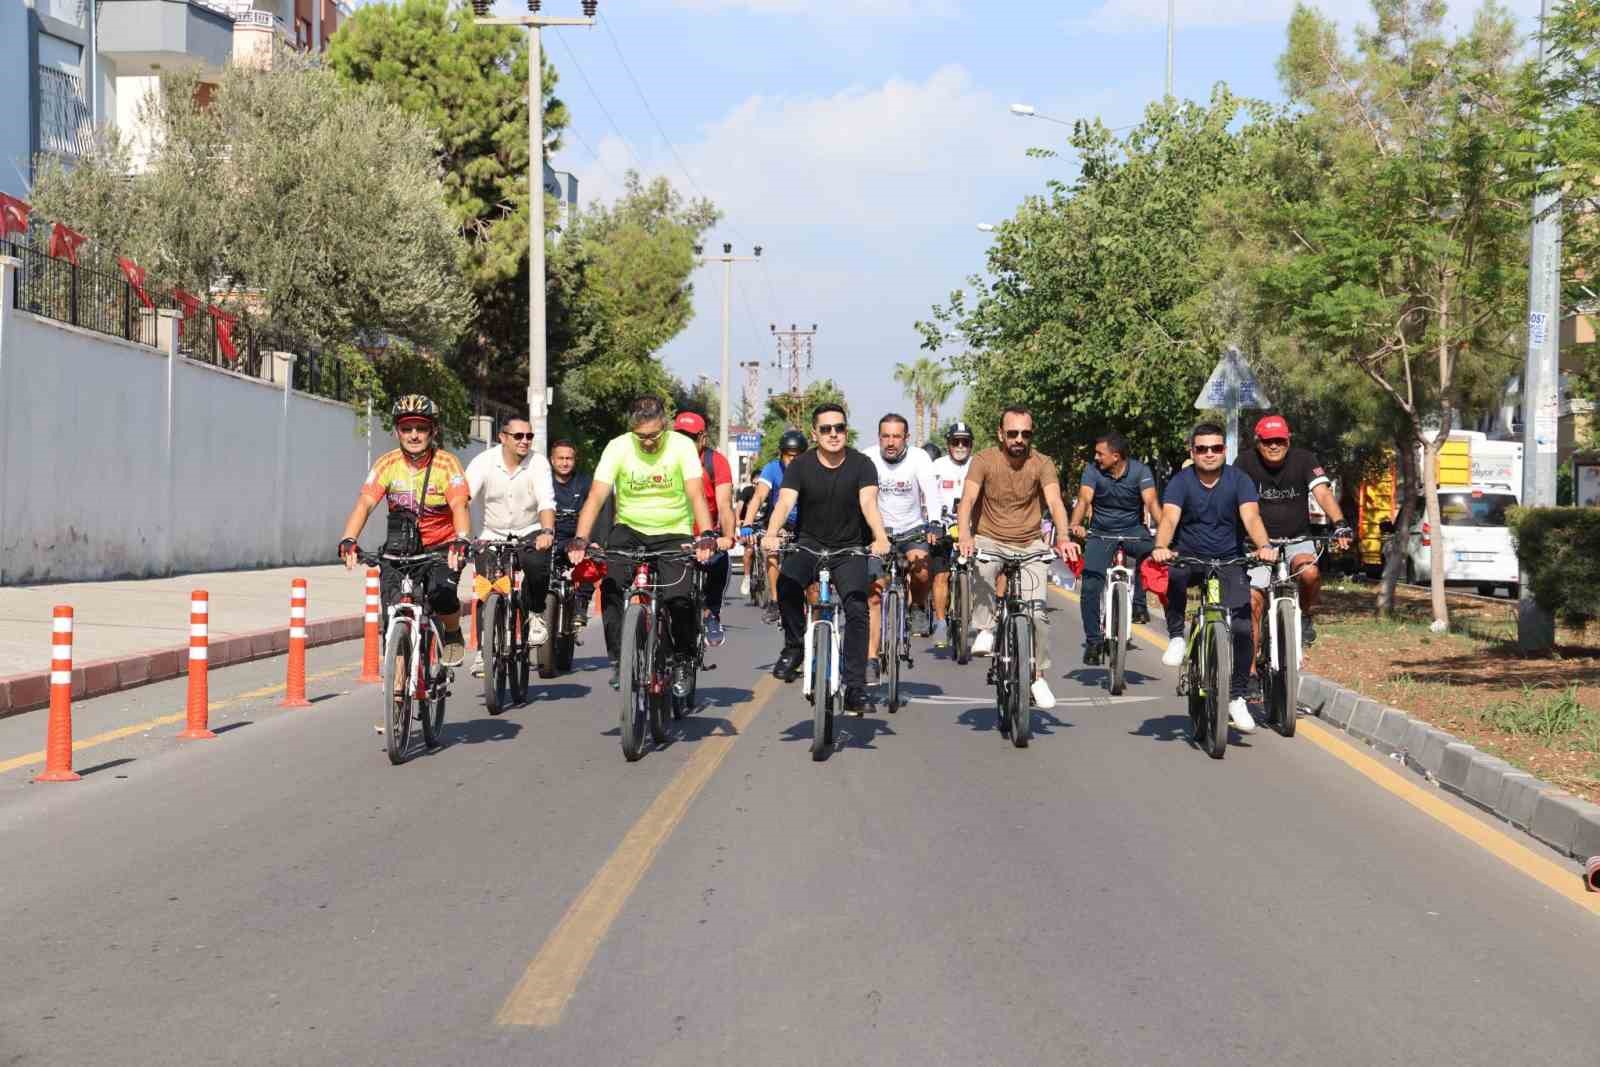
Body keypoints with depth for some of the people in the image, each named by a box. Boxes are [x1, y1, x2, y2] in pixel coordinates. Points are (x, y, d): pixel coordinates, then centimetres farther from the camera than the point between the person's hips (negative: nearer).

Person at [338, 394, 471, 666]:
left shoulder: (446, 463, -14)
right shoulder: (388, 464, -8)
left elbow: (459, 506, -25)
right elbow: (364, 503, -18)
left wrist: (461, 540, -46)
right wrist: (348, 541, -36)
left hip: (441, 546, -2)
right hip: (401, 546, 2)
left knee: (441, 594, -27)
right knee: (394, 605, -15)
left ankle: (453, 635, 6)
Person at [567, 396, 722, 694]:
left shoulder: (681, 446, -12)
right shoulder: (618, 448, -10)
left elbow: (696, 494, -20)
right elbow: (596, 496, -17)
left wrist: (707, 535, -37)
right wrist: (579, 540, -30)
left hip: (673, 533, -1)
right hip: (629, 529, 1)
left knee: (679, 599, -19)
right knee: (611, 585, -22)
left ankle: (682, 663, 5)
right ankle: (618, 659, -7)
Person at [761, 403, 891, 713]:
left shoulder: (861, 464, -6)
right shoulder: (801, 465, -5)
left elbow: (868, 503, -21)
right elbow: (784, 501, -18)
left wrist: (880, 538, -40)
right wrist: (771, 535, -38)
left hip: (850, 548, 0)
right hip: (809, 543, 0)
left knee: (857, 609, -17)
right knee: (787, 584, -30)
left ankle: (855, 685, -10)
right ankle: (794, 647, -7)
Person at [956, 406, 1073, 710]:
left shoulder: (1042, 463, -8)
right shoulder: (984, 460, -10)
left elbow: (1055, 502, -22)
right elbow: (968, 500, -21)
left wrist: (1063, 538, -41)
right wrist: (965, 536, -40)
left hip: (1030, 544, 1)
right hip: (989, 540, -1)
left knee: (1037, 613, -9)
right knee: (980, 570, -36)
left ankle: (1038, 676, 7)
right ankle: (985, 631, -20)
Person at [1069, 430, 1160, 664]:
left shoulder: (1140, 471, -10)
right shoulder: (1093, 471, -8)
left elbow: (1151, 501, -23)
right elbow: (1084, 499, -21)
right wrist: (1076, 525, -42)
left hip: (1133, 530, -1)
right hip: (1101, 532, 1)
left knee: (1153, 549, -32)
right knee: (1091, 585, -13)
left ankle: (1139, 603, -14)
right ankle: (1093, 640, 0)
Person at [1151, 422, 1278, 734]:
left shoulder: (1239, 480, -5)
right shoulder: (1181, 481, -7)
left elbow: (1251, 517, -19)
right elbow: (1169, 518, -21)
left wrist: (1263, 546, -40)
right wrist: (1161, 547, -43)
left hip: (1228, 560, 1)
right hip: (1188, 557, -1)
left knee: (1242, 626, -15)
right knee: (1171, 574, -37)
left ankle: (1237, 698, 1)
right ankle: (1176, 637, -14)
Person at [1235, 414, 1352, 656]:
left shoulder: (1303, 460, -7)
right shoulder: (1246, 463, -8)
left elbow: (1323, 493, -19)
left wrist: (1339, 524, -36)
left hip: (1297, 541, 0)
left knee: (1310, 573, -32)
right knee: (1253, 602, -11)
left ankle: (1305, 616, -1)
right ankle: (1250, 669, 0)